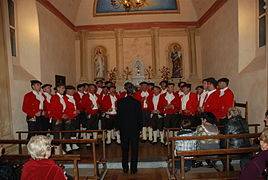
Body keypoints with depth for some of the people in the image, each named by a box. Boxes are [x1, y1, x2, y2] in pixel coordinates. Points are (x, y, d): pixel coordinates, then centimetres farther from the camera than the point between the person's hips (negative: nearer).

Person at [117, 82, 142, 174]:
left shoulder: (120, 102, -8)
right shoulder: (137, 102, -12)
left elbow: (118, 115, -2)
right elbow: (140, 117, -6)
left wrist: (120, 127, 10)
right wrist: (139, 128, 8)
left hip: (123, 129, 2)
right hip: (134, 129, -1)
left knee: (124, 149, 14)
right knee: (134, 149, 10)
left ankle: (125, 168, 23)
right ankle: (133, 169, 16)